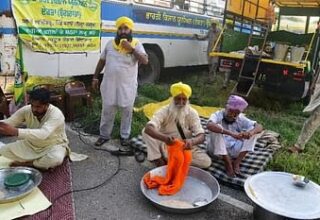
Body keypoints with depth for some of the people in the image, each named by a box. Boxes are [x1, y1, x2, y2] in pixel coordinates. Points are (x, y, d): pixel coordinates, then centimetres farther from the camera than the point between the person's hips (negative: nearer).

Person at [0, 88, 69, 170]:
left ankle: (27, 163, -7)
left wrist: (15, 131, -52)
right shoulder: (26, 110, -14)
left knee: (56, 159, -38)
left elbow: (43, 134, -45)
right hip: (32, 144, 5)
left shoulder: (56, 114, -31)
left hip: (54, 145, -5)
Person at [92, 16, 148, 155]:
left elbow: (145, 61, -15)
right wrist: (95, 77, 12)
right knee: (107, 110, 10)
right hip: (110, 84, 2)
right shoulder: (110, 44, 7)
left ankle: (124, 137, 24)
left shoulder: (136, 44, -2)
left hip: (128, 86, -2)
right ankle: (104, 135, 27)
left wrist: (131, 49, -23)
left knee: (126, 111, 8)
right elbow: (102, 61, 13)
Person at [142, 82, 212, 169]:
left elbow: (201, 136, -20)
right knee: (146, 132, -26)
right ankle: (159, 160, -20)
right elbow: (148, 128, -34)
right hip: (165, 146, -2)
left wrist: (192, 141, -45)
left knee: (206, 162, -23)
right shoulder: (164, 111, -16)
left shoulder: (192, 113, -11)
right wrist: (164, 137, -54)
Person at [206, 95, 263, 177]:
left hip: (233, 150, 4)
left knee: (253, 129, -10)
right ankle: (228, 163, -21)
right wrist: (231, 134, -48)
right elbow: (209, 125, -40)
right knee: (217, 128, -31)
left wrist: (251, 132, -35)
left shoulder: (241, 119, -3)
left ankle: (237, 162, -15)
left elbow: (259, 127, -10)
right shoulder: (217, 115, -17)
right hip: (217, 150, -4)